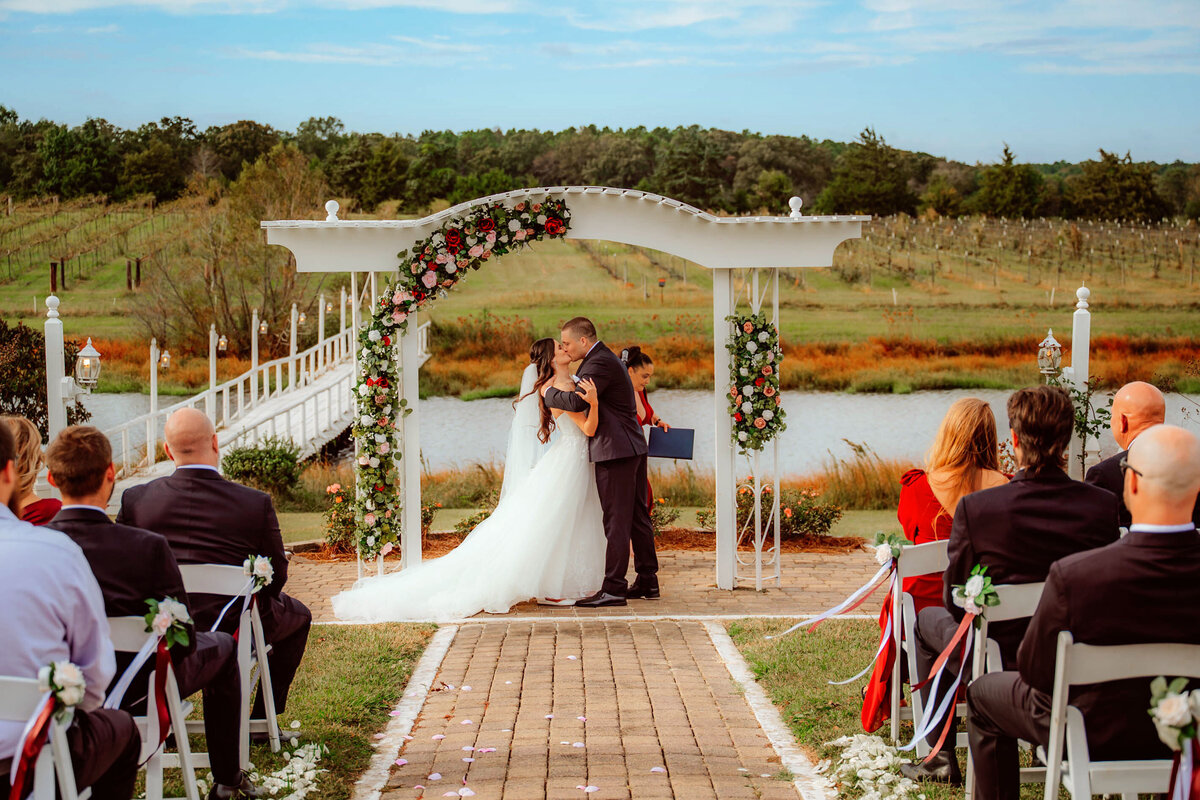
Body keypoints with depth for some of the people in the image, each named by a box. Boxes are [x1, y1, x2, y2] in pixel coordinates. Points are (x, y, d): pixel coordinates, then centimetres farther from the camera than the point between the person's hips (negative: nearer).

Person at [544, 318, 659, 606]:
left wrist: (549, 393, -9)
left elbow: (576, 401, -25)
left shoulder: (600, 363, -15)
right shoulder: (607, 358, 18)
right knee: (637, 517, 13)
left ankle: (614, 588, -6)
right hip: (633, 449, 10)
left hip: (615, 452, -10)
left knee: (616, 521, -8)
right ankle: (647, 582, 19)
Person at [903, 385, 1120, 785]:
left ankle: (942, 758, 30)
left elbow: (955, 601, -8)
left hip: (998, 661, -3)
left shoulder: (976, 507, -21)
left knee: (928, 618, 28)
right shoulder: (1104, 505, -15)